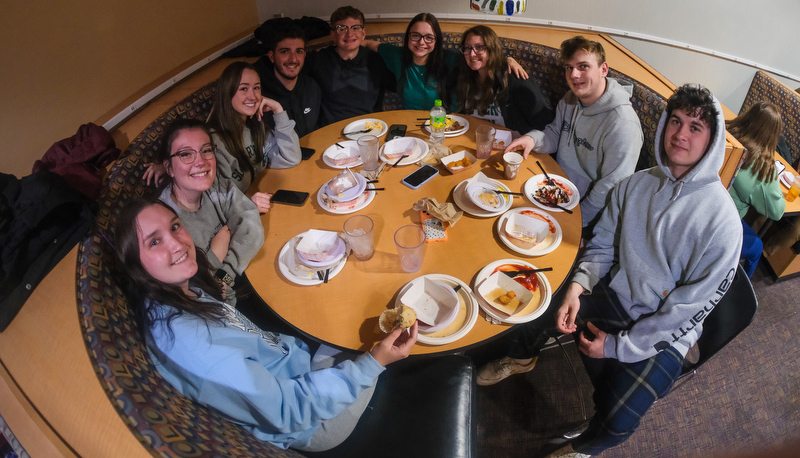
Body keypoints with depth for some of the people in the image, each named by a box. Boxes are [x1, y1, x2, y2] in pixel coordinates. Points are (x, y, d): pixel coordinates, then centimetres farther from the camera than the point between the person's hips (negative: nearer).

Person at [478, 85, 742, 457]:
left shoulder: (722, 222, -20)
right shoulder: (635, 184, -4)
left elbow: (689, 309, -18)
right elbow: (602, 244, 4)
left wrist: (618, 346, -15)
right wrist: (576, 287, -15)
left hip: (664, 333, -4)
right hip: (614, 297, 5)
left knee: (615, 421, -19)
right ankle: (522, 358, 27)